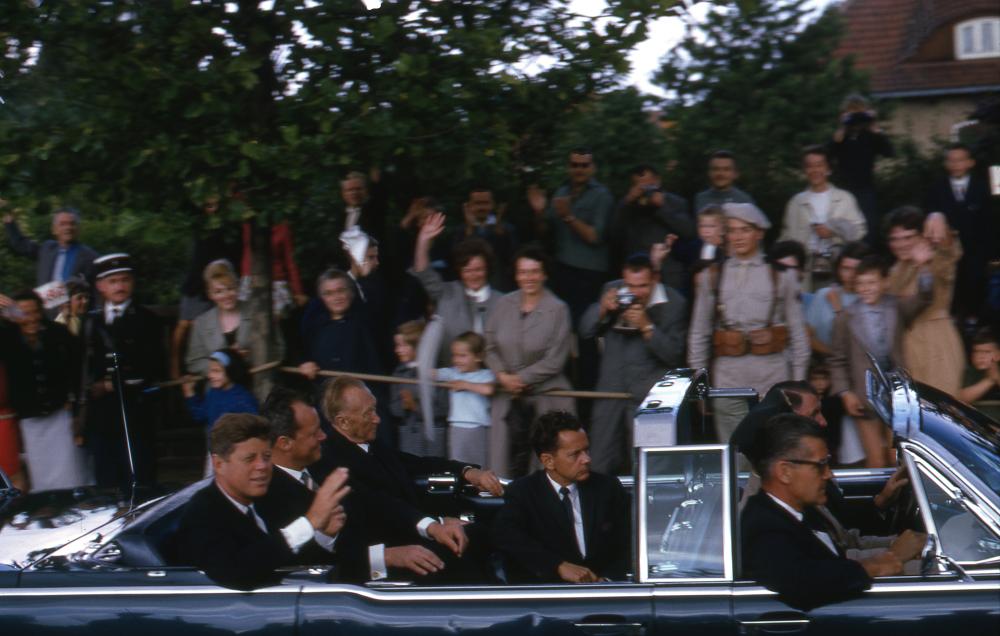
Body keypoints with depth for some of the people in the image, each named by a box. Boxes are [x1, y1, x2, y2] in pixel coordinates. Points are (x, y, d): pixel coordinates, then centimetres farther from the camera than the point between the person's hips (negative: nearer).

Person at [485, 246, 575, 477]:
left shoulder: (557, 309, -5)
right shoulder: (504, 306, 7)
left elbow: (554, 360, -7)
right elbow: (490, 347, 11)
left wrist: (520, 379, -8)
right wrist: (503, 376, -5)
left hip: (546, 400, -3)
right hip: (510, 400, 3)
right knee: (510, 465, 1)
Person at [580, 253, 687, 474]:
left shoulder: (674, 304, -6)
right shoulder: (612, 291, 7)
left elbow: (674, 355, -12)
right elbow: (585, 331, 6)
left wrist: (646, 327, -22)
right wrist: (602, 309, -12)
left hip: (649, 397, -4)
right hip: (611, 390, 4)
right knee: (600, 468, 6)